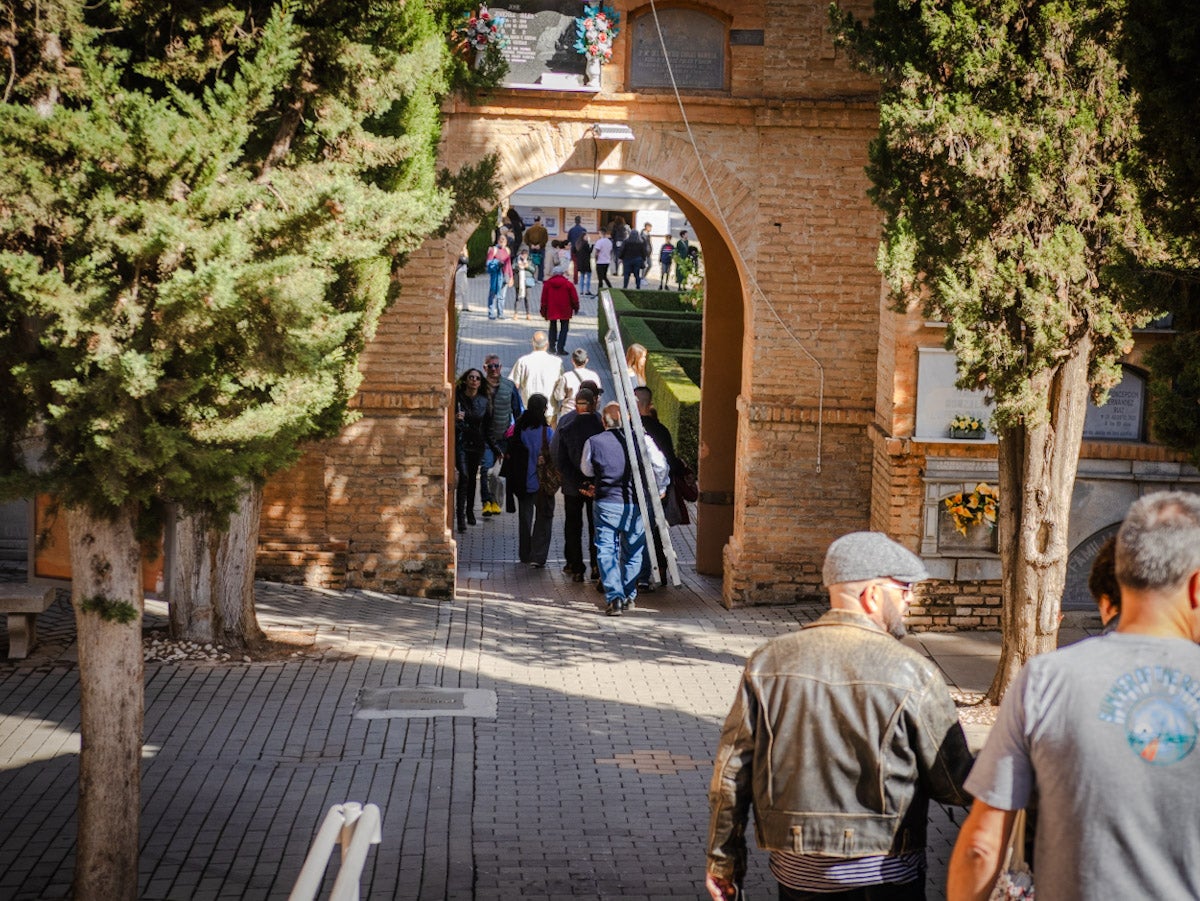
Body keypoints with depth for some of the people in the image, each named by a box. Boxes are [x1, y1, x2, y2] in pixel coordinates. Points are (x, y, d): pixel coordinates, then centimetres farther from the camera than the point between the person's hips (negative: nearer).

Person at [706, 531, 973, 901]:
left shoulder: (768, 662, -1)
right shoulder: (911, 674, -12)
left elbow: (731, 772, 3)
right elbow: (956, 786, -8)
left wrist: (723, 858, 13)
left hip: (796, 870, 4)